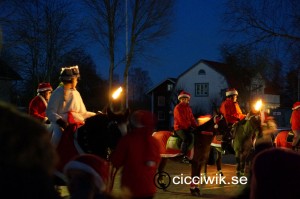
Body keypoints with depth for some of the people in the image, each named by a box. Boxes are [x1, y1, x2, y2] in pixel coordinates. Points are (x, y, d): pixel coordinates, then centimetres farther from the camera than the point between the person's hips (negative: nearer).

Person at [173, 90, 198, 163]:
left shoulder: (188, 108, 17)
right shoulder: (178, 108, -7)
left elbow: (192, 118, 16)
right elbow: (181, 120, -15)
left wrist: (195, 126, -1)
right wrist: (189, 127, -17)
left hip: (188, 128, 8)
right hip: (179, 128, -8)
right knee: (187, 138, -32)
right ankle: (184, 156, -27)